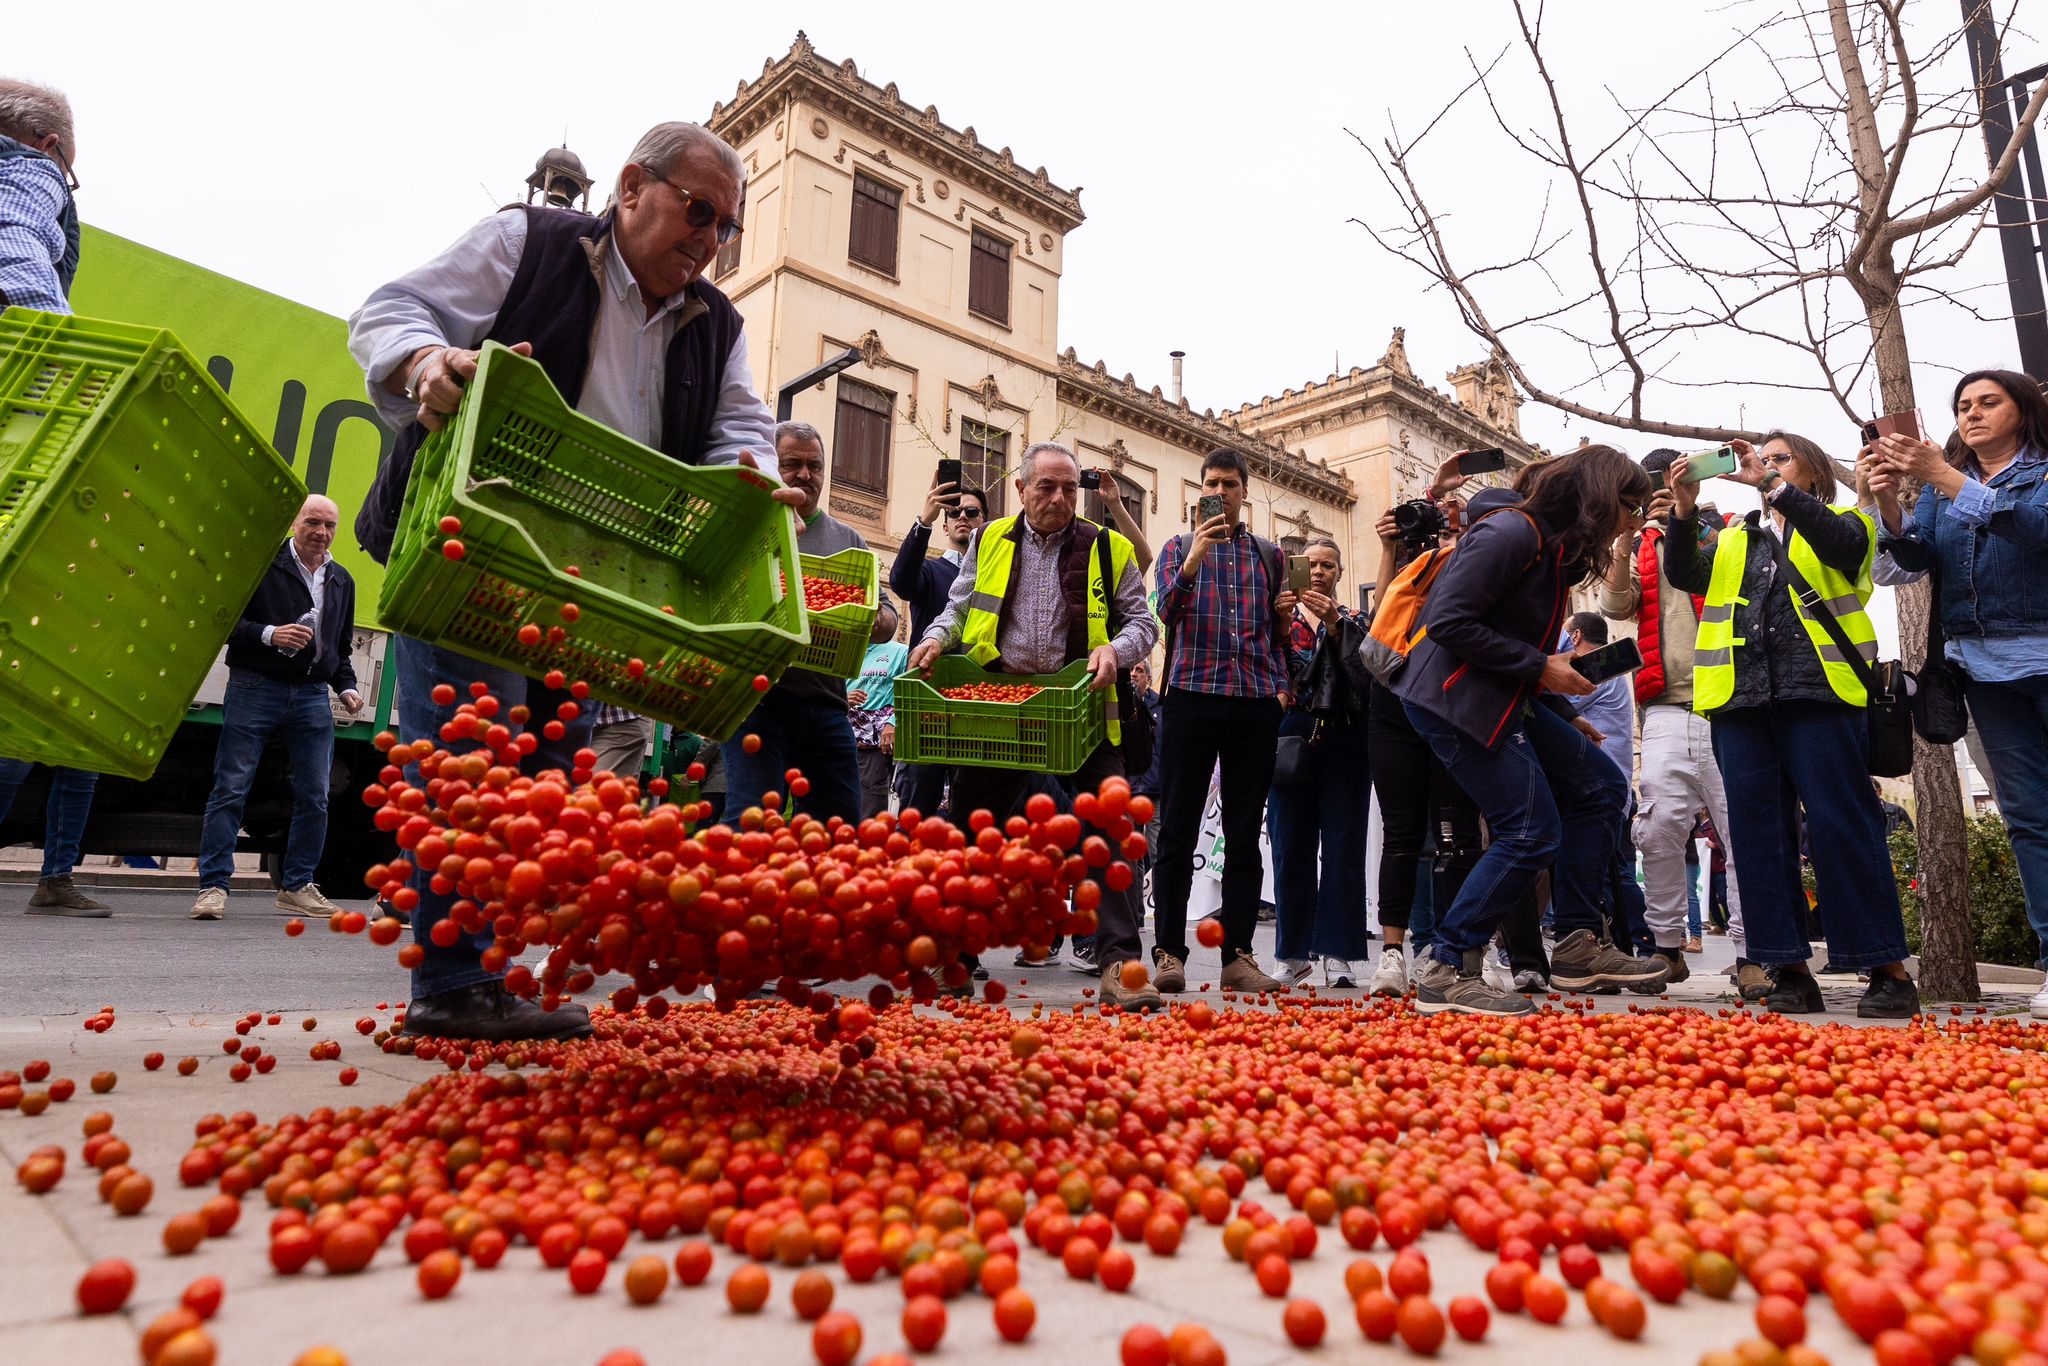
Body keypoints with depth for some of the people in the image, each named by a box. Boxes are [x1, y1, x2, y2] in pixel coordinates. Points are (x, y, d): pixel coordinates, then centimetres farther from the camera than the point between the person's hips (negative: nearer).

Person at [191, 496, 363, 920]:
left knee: (314, 797, 4)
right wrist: (268, 635, -19)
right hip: (255, 689, -5)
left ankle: (297, 887, 14)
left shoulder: (342, 581, 17)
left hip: (312, 695, 5)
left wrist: (345, 687, 10)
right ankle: (213, 886, 1)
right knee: (231, 789, -4)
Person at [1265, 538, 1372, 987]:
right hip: (1293, 737, 0)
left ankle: (1338, 954, 2)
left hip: (1344, 739, 0)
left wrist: (1335, 624, -17)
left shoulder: (1354, 621, 15)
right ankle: (1294, 953, 10)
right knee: (1292, 847, 0)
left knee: (1343, 846, -3)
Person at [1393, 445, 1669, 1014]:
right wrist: (1539, 666, -18)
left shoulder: (1555, 542, 14)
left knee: (1602, 789, 12)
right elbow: (1448, 622, -24)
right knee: (1532, 833, -12)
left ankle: (1577, 948, 18)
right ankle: (1445, 971, -3)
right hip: (1456, 696, -11)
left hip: (1508, 697, 11)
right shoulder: (1511, 531, -17)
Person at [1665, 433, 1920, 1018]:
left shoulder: (1840, 522, 16)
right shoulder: (1735, 541, 26)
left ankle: (1888, 971, -1)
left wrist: (1772, 485, -13)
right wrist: (1683, 509, -6)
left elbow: (1843, 544, -8)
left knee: (1841, 825, -8)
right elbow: (1684, 574, 8)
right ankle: (1790, 970, 3)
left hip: (1818, 691, -3)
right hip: (1740, 696, 4)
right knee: (1758, 832, -1)